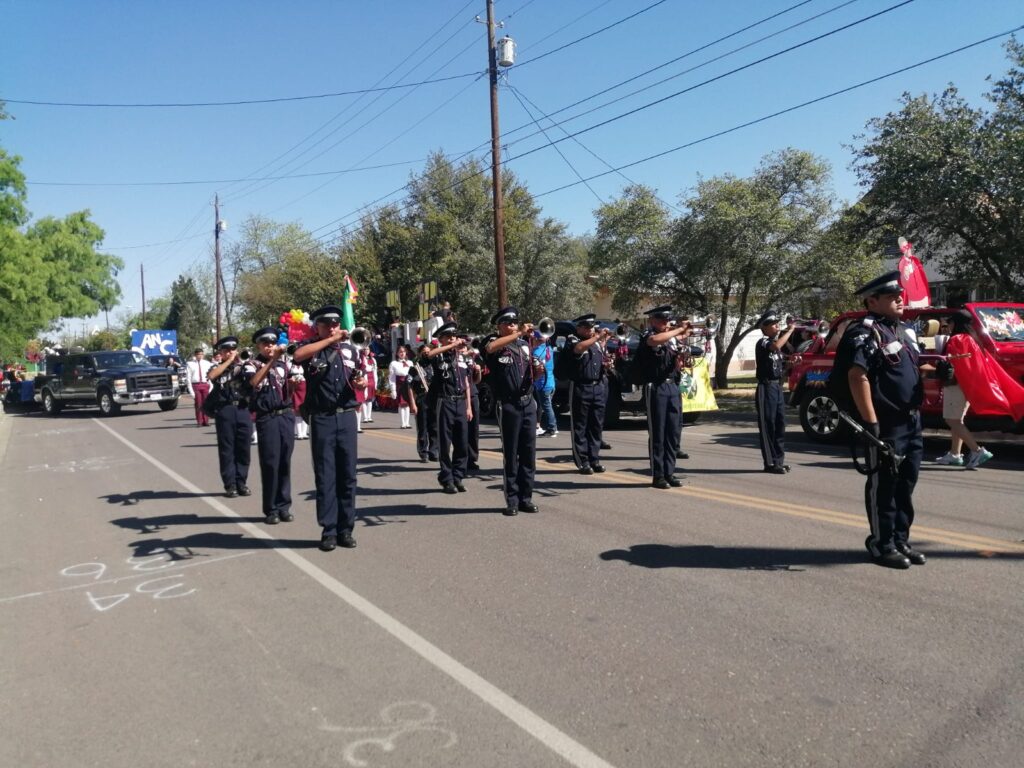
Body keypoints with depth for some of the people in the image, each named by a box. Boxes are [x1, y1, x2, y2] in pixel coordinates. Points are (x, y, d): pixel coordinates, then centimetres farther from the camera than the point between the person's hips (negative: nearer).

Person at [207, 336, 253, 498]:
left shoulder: (243, 366, 14)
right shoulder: (217, 368, 12)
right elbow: (210, 376, -12)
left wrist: (240, 362, -5)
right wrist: (228, 361, -7)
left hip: (243, 410, 1)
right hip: (225, 411, -1)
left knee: (243, 448, 4)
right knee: (227, 449, 2)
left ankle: (241, 482, 13)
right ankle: (230, 484, 7)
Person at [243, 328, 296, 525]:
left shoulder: (283, 363, 10)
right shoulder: (251, 364, -1)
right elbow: (254, 381, -22)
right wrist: (272, 360, -28)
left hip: (286, 416, 3)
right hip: (267, 419, -3)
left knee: (285, 462, 7)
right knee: (270, 464, -1)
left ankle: (284, 506, 16)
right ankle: (271, 509, 10)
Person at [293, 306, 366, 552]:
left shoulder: (350, 349, 11)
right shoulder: (310, 348, 2)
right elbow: (298, 355, -23)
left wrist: (361, 383, -5)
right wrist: (330, 340, -18)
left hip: (347, 417, 3)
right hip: (322, 419, -3)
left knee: (347, 475, 6)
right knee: (325, 476, 2)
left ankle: (346, 528, 14)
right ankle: (328, 530, 10)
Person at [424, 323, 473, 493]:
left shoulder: (461, 357, 14)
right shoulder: (438, 356, -1)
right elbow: (429, 354, -27)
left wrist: (469, 406, 10)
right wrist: (452, 345, -23)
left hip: (461, 403, 5)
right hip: (445, 403, -5)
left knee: (462, 444, 6)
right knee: (445, 444, 1)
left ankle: (457, 478, 17)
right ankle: (446, 480, 9)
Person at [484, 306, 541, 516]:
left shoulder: (525, 345, 14)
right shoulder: (495, 343, -1)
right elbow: (490, 348, -28)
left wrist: (538, 370, -2)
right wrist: (519, 333, -27)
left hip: (528, 403, 5)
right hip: (508, 405, -5)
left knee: (529, 453, 7)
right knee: (511, 454, 0)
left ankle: (526, 498, 16)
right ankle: (512, 500, 7)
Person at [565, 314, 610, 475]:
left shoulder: (597, 342, 18)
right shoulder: (572, 339, -1)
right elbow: (578, 348, -24)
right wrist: (597, 337, -21)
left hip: (599, 387, 6)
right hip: (581, 387, -6)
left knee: (597, 425, 8)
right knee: (580, 426, -1)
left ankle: (594, 458, 15)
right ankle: (582, 461, 2)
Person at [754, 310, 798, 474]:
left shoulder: (775, 340, 15)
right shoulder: (762, 342, -11)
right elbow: (776, 346, -31)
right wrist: (790, 330, -21)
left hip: (778, 387, 8)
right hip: (766, 388, -8)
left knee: (780, 424, 9)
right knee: (768, 425, -5)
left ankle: (779, 460, 16)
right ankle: (770, 463, -1)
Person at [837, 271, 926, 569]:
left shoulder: (901, 330, 17)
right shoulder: (865, 331, -13)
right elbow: (857, 377, -22)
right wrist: (871, 423, -25)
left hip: (911, 421, 9)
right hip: (886, 425, -9)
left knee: (906, 484, 14)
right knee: (884, 486, 0)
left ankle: (900, 541, 26)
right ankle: (882, 546, 11)